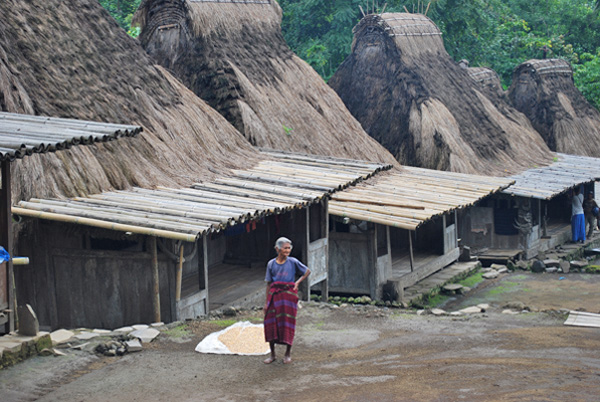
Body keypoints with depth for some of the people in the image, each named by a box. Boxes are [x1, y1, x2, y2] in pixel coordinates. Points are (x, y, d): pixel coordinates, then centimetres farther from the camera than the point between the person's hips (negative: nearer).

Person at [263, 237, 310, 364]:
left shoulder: (293, 262, 1)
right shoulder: (271, 264, 5)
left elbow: (307, 271, 13)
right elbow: (268, 284, 8)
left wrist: (297, 282, 0)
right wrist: (266, 302, 7)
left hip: (289, 294, -2)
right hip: (274, 295, 2)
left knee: (287, 324, -1)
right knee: (270, 323, -1)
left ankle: (288, 354, 14)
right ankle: (272, 355, 12)